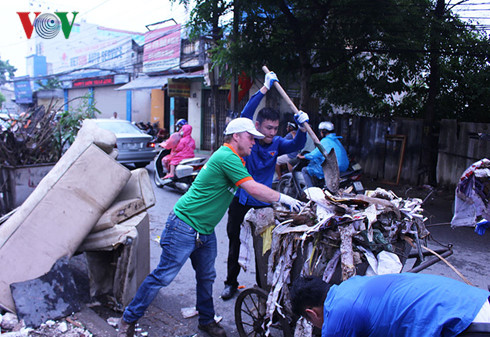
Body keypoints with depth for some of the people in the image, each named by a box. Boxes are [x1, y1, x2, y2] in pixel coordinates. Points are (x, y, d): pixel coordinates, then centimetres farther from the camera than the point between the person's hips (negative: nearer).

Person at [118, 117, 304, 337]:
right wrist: (283, 198, -13)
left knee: (206, 277, 18)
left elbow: (251, 189, 19)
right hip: (184, 226, -10)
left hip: (205, 231, 10)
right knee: (163, 276, -1)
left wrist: (277, 202, 13)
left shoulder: (231, 157, 13)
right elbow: (254, 189, -24)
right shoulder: (227, 157, -19)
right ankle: (128, 319, 16)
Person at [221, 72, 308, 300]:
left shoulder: (276, 144, 0)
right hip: (240, 202, -2)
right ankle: (231, 283, 28)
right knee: (235, 244, 11)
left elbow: (297, 146, -11)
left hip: (263, 204, 2)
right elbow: (245, 115, -22)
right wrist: (265, 88, -26)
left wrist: (302, 128, -29)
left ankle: (263, 284, 28)